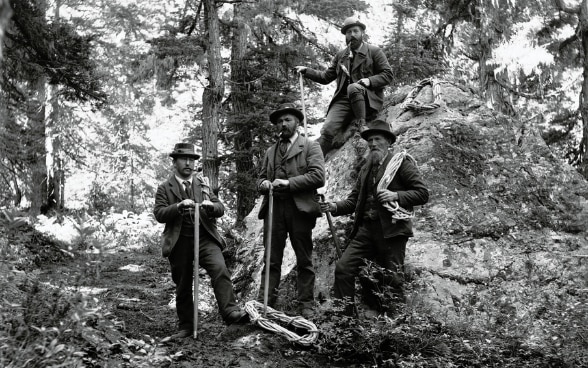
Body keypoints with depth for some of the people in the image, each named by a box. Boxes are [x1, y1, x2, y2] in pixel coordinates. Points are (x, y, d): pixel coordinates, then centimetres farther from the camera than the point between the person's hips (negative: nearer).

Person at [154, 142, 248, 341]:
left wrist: (211, 206, -13)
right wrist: (179, 206, -22)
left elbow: (220, 208, 11)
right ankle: (186, 327, 18)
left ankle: (231, 312, -29)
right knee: (183, 286, 6)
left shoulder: (203, 184, 16)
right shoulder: (164, 188, 7)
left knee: (220, 270, -23)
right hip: (179, 241, -1)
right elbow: (159, 214, -5)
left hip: (205, 238, 1)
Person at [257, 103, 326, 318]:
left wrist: (288, 183, -12)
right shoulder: (270, 151, 23)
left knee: (304, 261, 1)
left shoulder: (310, 147, 6)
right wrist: (263, 183, 1)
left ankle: (306, 307, 5)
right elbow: (261, 178, 25)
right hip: (274, 209, 4)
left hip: (300, 208, -4)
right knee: (271, 260, 1)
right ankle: (264, 304, 1)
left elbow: (318, 177, -6)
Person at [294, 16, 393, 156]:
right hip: (343, 100, 3)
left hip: (369, 99, -3)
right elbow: (326, 77, 23)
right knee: (327, 130, -19)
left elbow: (387, 75, 3)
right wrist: (306, 71, 10)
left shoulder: (374, 51, 8)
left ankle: (362, 126, -26)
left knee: (353, 88, -37)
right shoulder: (340, 55, 21)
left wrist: (369, 80, -15)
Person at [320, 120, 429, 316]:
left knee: (391, 280, -1)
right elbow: (354, 199, 18)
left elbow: (422, 193, -4)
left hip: (391, 230, -6)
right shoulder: (366, 168, 20)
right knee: (343, 267, -7)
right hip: (366, 229, 6)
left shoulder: (402, 162, 1)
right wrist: (335, 207, -1)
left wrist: (396, 196, -18)